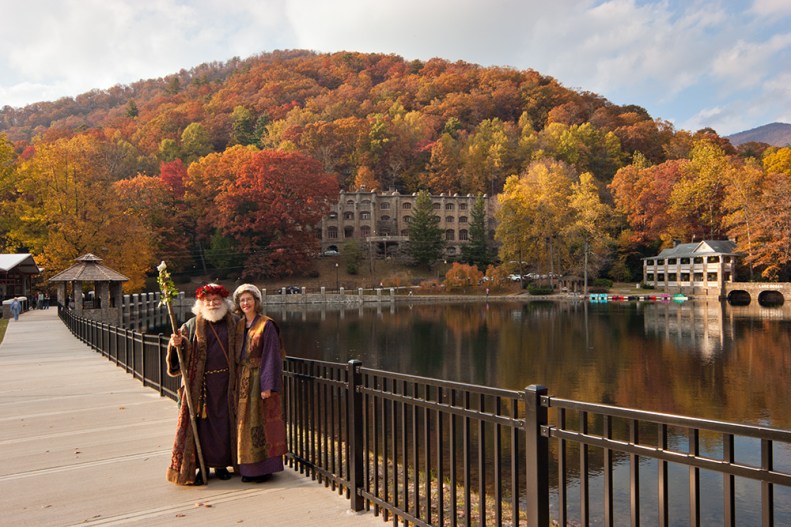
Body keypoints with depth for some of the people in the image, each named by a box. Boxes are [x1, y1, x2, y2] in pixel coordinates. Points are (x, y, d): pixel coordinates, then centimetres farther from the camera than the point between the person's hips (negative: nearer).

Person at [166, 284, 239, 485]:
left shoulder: (233, 323, 7)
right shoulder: (192, 325, 3)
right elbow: (182, 352, -2)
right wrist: (176, 344, -23)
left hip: (226, 382, 1)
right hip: (201, 383, -1)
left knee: (224, 422, 6)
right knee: (201, 422, 0)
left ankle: (221, 464, 20)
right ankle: (202, 466, 12)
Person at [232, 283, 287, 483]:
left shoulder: (267, 325, -9)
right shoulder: (239, 325, 11)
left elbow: (271, 355, -13)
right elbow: (236, 354, 14)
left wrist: (268, 385, -18)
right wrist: (236, 380, 8)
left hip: (259, 378, -7)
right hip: (242, 379, 7)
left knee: (260, 421, -2)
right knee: (245, 422, 10)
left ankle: (264, 467, 7)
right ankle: (249, 467, 20)